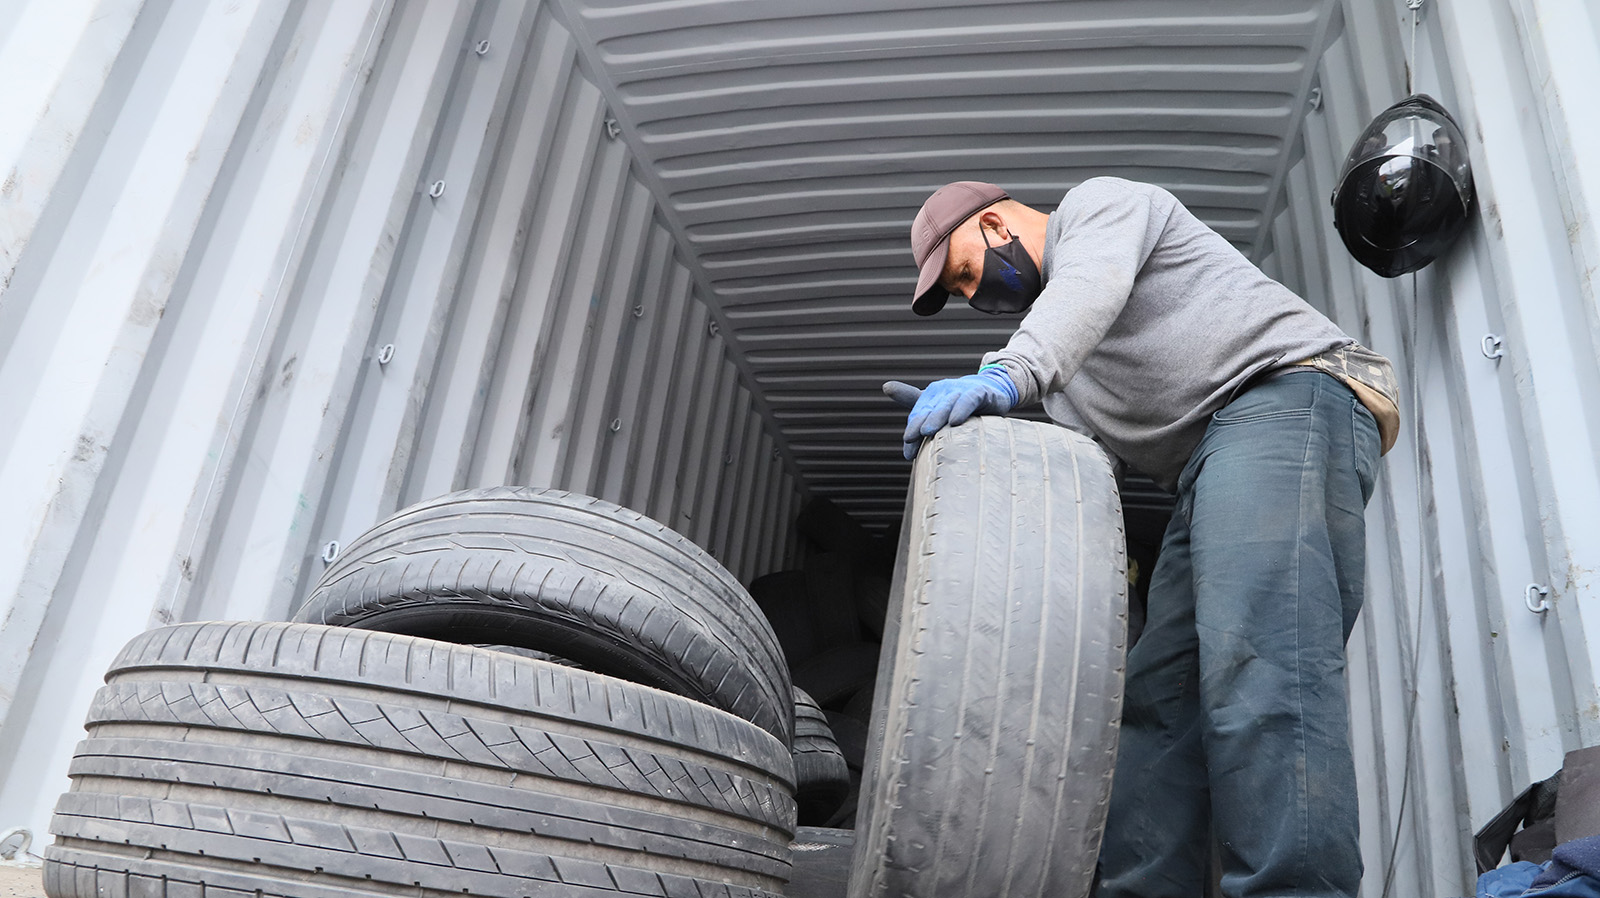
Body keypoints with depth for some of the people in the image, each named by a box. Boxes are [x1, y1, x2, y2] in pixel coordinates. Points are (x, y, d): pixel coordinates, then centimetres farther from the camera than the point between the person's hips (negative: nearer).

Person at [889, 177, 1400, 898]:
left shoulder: (1101, 202, 11)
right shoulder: (1052, 324, 33)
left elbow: (1094, 283, -16)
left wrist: (1010, 374, -33)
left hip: (1285, 390, -9)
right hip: (1208, 469, 10)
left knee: (1254, 658, -28)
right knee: (1158, 695, -2)